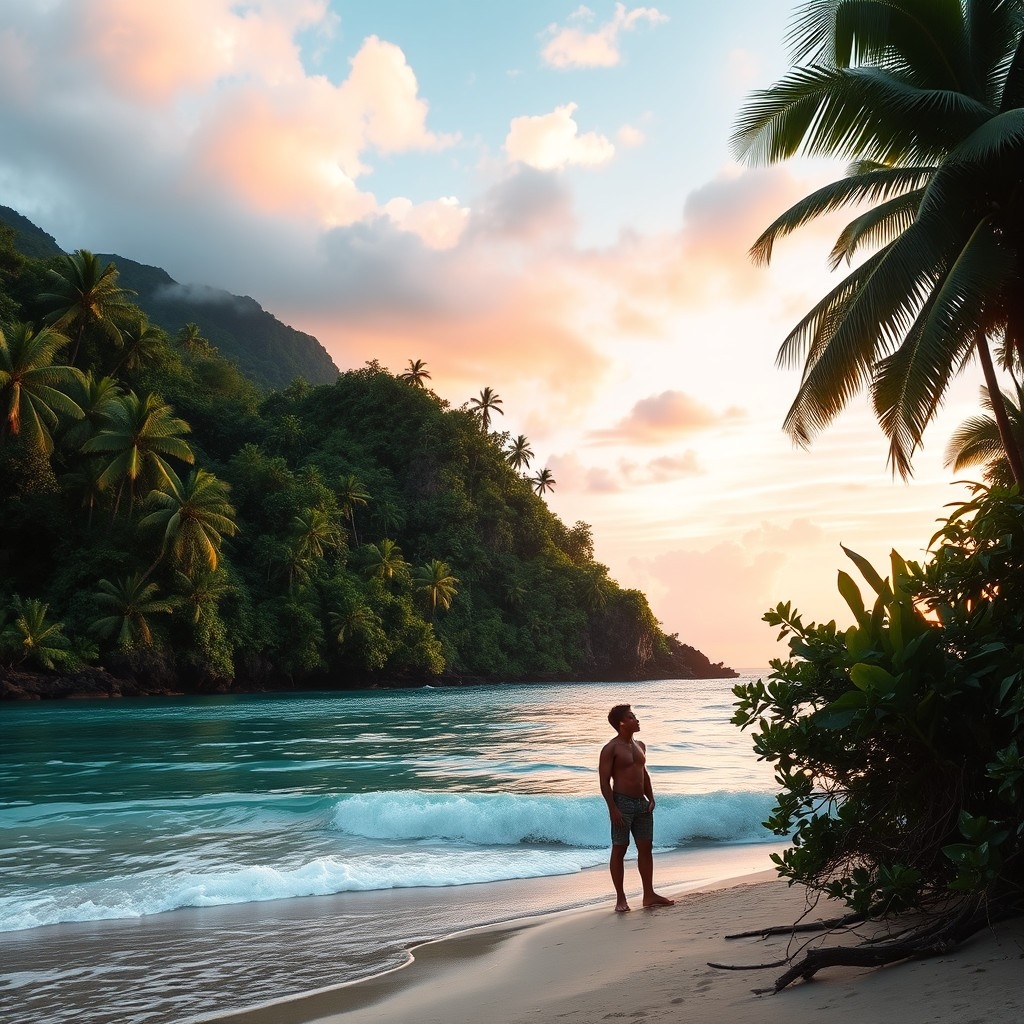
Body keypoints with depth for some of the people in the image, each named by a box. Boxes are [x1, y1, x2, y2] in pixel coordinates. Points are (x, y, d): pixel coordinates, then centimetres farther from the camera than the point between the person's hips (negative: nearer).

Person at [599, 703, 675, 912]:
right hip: (622, 803, -7)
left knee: (646, 848, 10)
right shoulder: (611, 749, -10)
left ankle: (649, 895, 18)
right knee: (619, 850, 0)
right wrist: (612, 808, -19)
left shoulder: (639, 746, 12)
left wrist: (650, 798, 10)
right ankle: (620, 898, 6)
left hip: (642, 803, 7)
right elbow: (604, 781, -13)